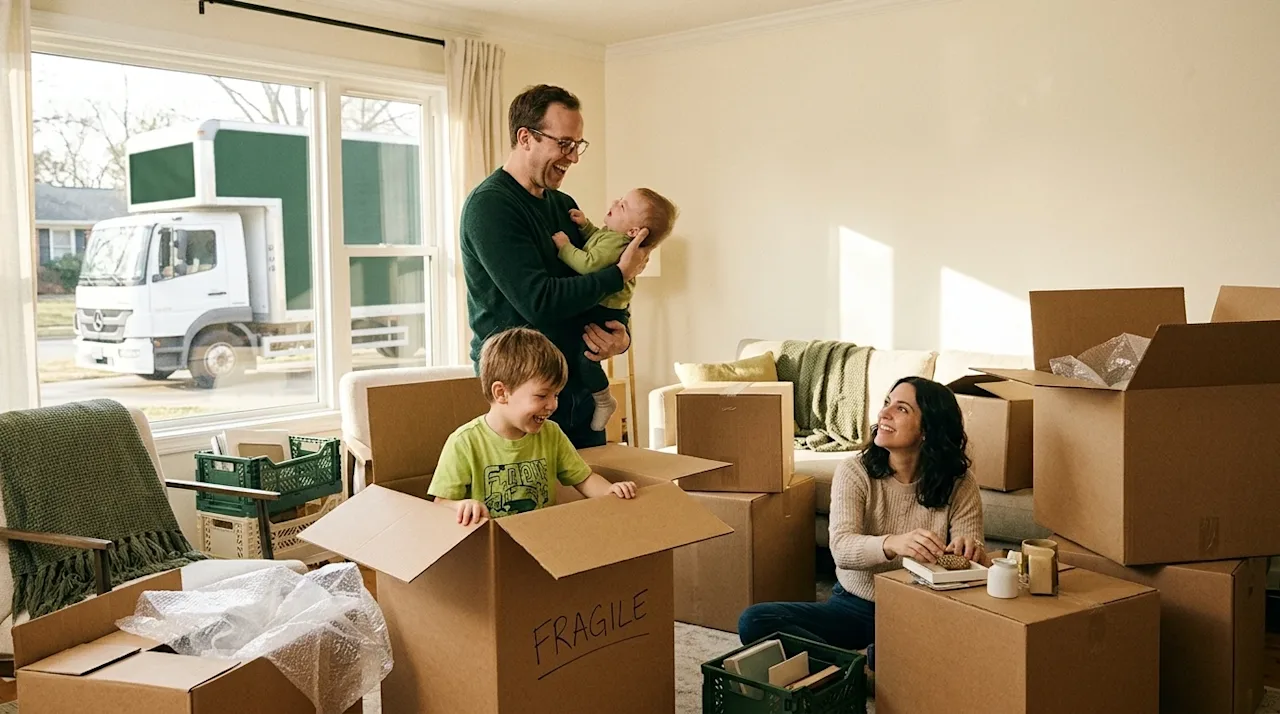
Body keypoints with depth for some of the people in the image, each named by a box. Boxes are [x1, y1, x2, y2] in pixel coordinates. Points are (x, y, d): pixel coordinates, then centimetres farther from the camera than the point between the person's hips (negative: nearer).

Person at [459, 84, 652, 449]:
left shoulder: (564, 205, 13)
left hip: (577, 383, 8)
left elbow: (592, 293, 18)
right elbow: (538, 301, -23)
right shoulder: (489, 204, -13)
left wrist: (621, 334, -4)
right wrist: (620, 273, -13)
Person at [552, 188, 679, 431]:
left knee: (586, 356, -17)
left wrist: (565, 246, -25)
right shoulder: (610, 233, 6)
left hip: (603, 313, -11)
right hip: (600, 308, 11)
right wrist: (585, 224, 11)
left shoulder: (616, 243, -27)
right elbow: (596, 237, 29)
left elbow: (589, 264, -38)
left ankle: (604, 401, 3)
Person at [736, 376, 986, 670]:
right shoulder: (854, 471, -6)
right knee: (754, 621, -21)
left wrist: (969, 548, -34)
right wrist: (893, 544, -43)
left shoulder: (958, 484, -4)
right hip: (853, 605, 1)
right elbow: (841, 548, -21)